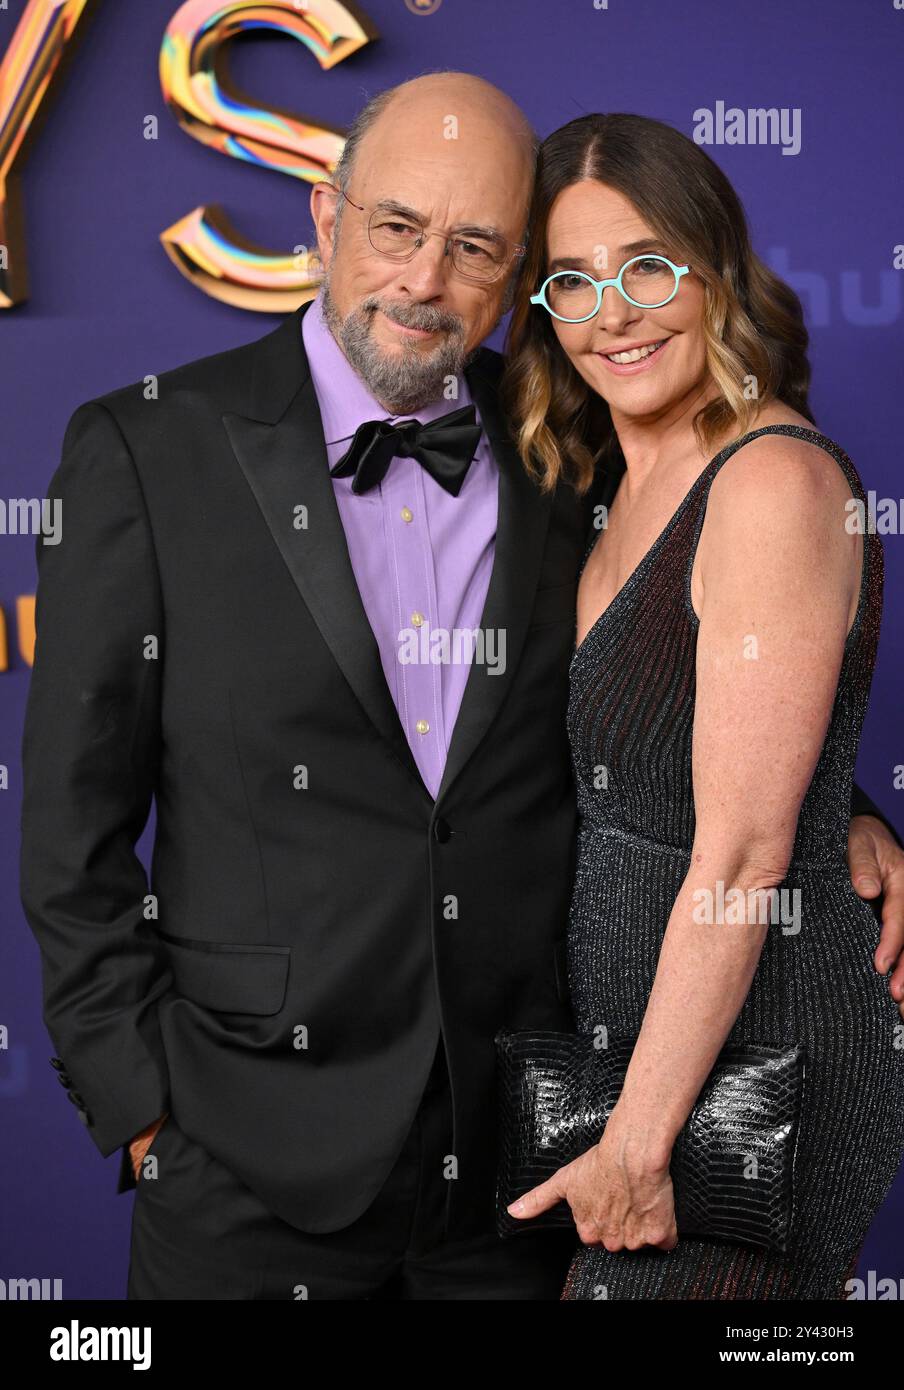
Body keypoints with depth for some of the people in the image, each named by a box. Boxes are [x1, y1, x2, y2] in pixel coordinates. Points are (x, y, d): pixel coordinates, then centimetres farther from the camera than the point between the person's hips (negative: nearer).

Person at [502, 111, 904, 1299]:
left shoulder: (776, 481, -18)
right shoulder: (634, 488, 10)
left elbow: (744, 857, -22)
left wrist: (637, 1146, -19)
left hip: (749, 1062, -8)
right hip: (637, 1040, 8)